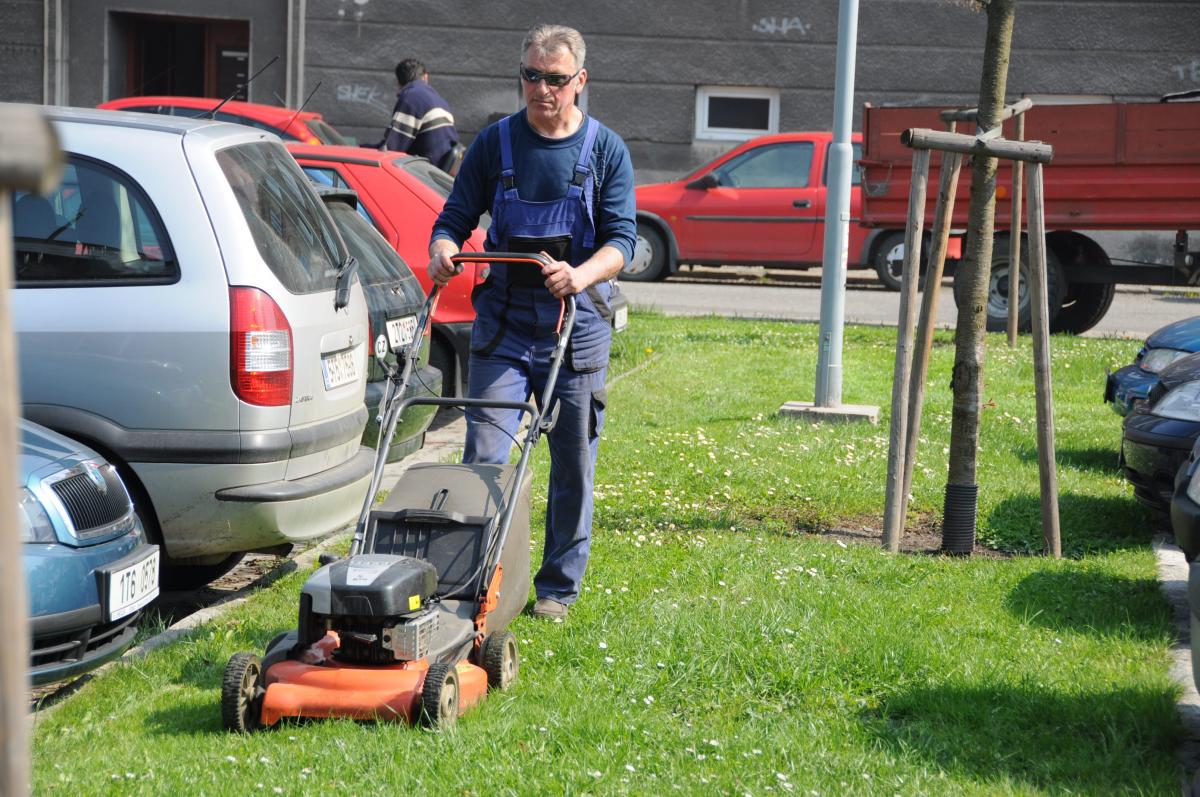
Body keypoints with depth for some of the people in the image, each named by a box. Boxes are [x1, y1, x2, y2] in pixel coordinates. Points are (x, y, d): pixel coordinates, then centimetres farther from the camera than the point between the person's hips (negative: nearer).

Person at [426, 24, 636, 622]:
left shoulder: (606, 150, 2)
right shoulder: (495, 143, 4)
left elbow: (622, 238, -6)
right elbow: (456, 218, 6)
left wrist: (580, 276, -26)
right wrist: (443, 251, -18)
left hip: (577, 331, 0)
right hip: (503, 326, 0)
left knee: (574, 466, 7)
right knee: (484, 458, -8)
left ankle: (558, 588, 21)